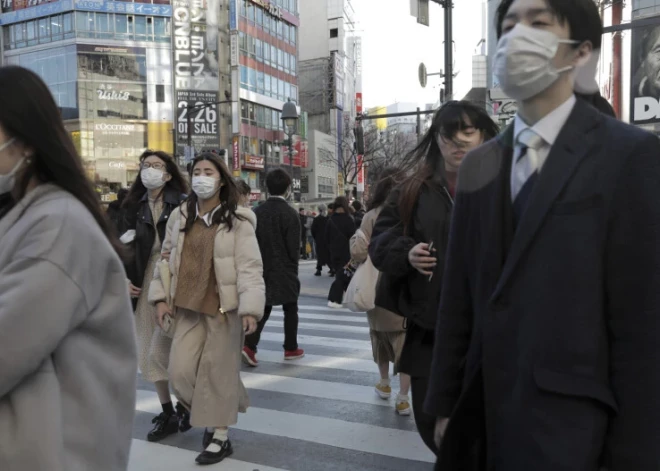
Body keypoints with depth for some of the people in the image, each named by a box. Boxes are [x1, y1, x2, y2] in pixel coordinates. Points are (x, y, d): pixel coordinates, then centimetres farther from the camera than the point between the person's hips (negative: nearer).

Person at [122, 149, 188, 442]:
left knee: (160, 351, -7)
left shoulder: (183, 204, -6)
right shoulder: (134, 206, 9)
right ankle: (167, 414, 24)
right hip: (145, 284, 6)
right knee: (149, 355, 9)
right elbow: (127, 247, 14)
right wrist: (125, 279, 3)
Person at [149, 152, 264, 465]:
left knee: (218, 372, 5)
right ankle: (211, 414, 31)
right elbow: (166, 257, 14)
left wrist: (250, 309, -21)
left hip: (224, 307, -4)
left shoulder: (236, 220, -7)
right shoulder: (179, 217, 9)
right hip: (187, 307, 5)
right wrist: (160, 297, 5)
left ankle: (219, 436, 22)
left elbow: (250, 267, -12)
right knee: (180, 372, 3)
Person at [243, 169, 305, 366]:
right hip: (284, 271, -4)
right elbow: (293, 247, -12)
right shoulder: (290, 214, -13)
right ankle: (291, 348, 22)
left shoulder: (257, 212, 0)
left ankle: (249, 346, -4)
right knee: (290, 309, 13)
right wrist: (293, 269, 4)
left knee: (263, 309, 11)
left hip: (262, 269, 4)